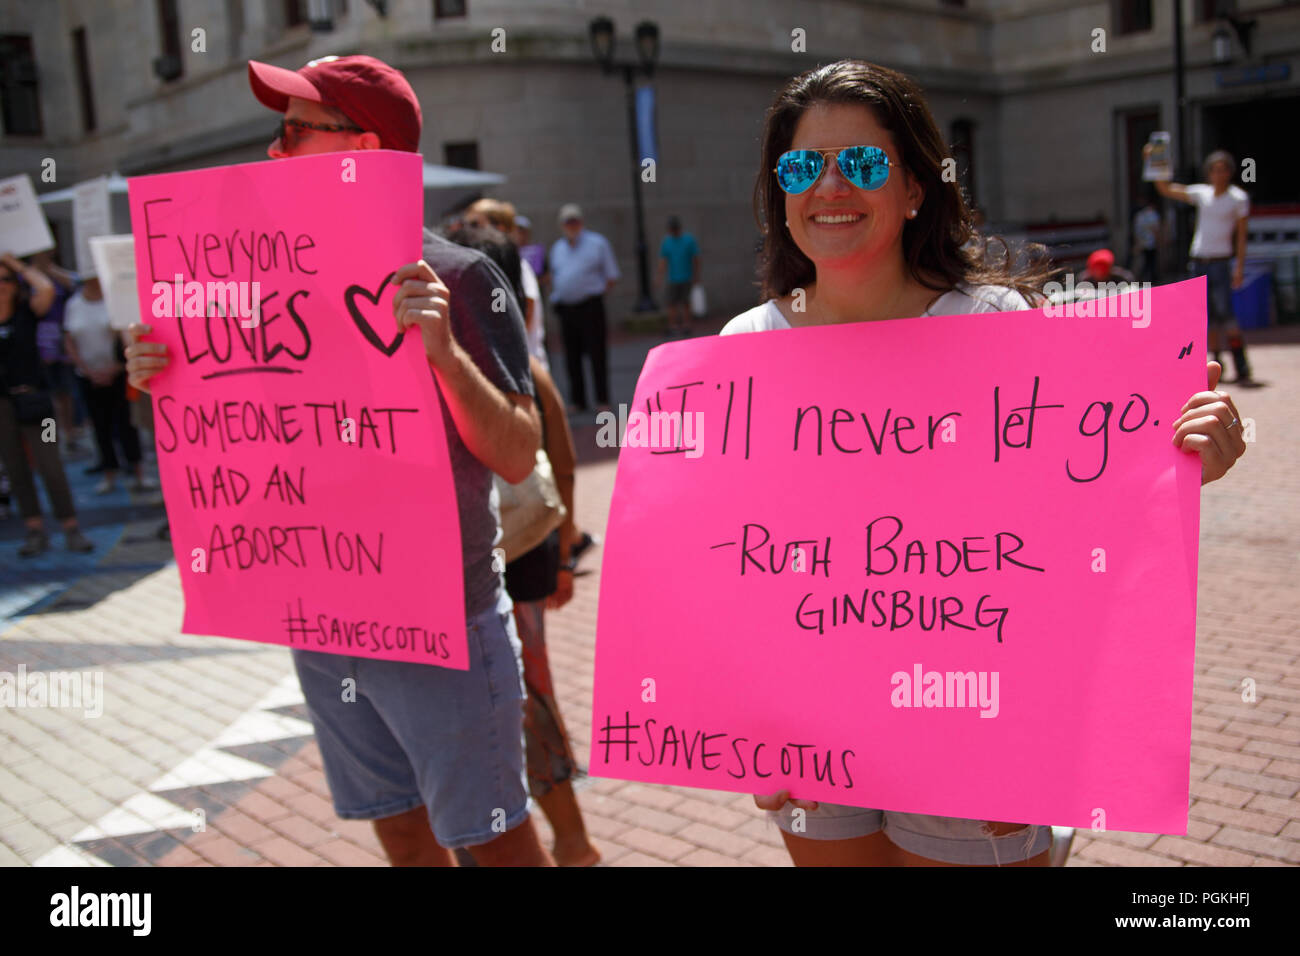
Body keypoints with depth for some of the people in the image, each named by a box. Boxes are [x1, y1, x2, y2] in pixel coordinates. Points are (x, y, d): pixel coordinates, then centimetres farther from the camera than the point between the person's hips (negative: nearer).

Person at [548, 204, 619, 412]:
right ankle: (577, 401, 13)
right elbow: (553, 276, 24)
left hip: (590, 307, -5)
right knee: (572, 357, 6)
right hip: (565, 307, 5)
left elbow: (611, 277, 3)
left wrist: (595, 293, -4)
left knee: (597, 354, -5)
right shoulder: (557, 247, 15)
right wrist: (556, 297, 10)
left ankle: (602, 401, -1)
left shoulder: (598, 243, 1)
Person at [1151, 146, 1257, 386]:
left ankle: (1243, 371, -17)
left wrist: (1239, 267, -10)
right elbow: (1165, 190, 13)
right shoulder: (1201, 193, 9)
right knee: (1210, 318, 8)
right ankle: (1217, 363, 18)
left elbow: (1241, 235, -2)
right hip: (1199, 262, 4)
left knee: (1226, 314, -15)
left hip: (1220, 262, -4)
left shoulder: (1239, 198, 0)